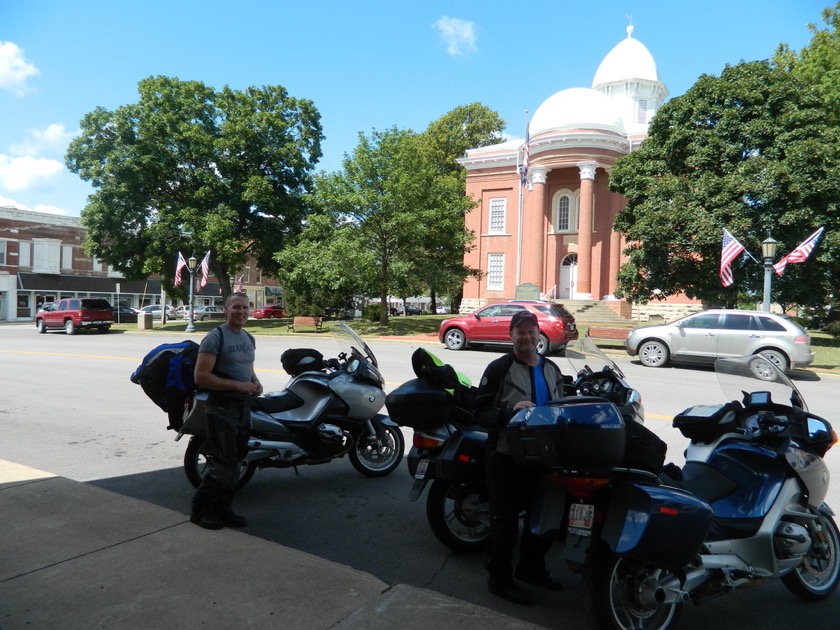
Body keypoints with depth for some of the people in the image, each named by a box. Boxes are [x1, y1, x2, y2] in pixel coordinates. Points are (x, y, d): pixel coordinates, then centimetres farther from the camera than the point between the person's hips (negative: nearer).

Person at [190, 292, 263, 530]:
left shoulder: (249, 339, 13)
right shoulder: (215, 337, -13)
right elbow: (201, 377, -19)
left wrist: (256, 382, 5)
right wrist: (236, 385, -22)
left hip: (244, 408, 8)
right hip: (222, 409, -8)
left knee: (234, 463, 13)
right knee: (225, 464, -7)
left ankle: (222, 509, 26)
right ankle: (200, 510, 10)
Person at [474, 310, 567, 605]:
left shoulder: (552, 369, 12)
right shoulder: (498, 368, -9)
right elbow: (480, 412, -12)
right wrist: (510, 412, -27)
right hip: (507, 456, -6)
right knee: (505, 517, 3)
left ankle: (531, 566, 39)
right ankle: (500, 578, 20)